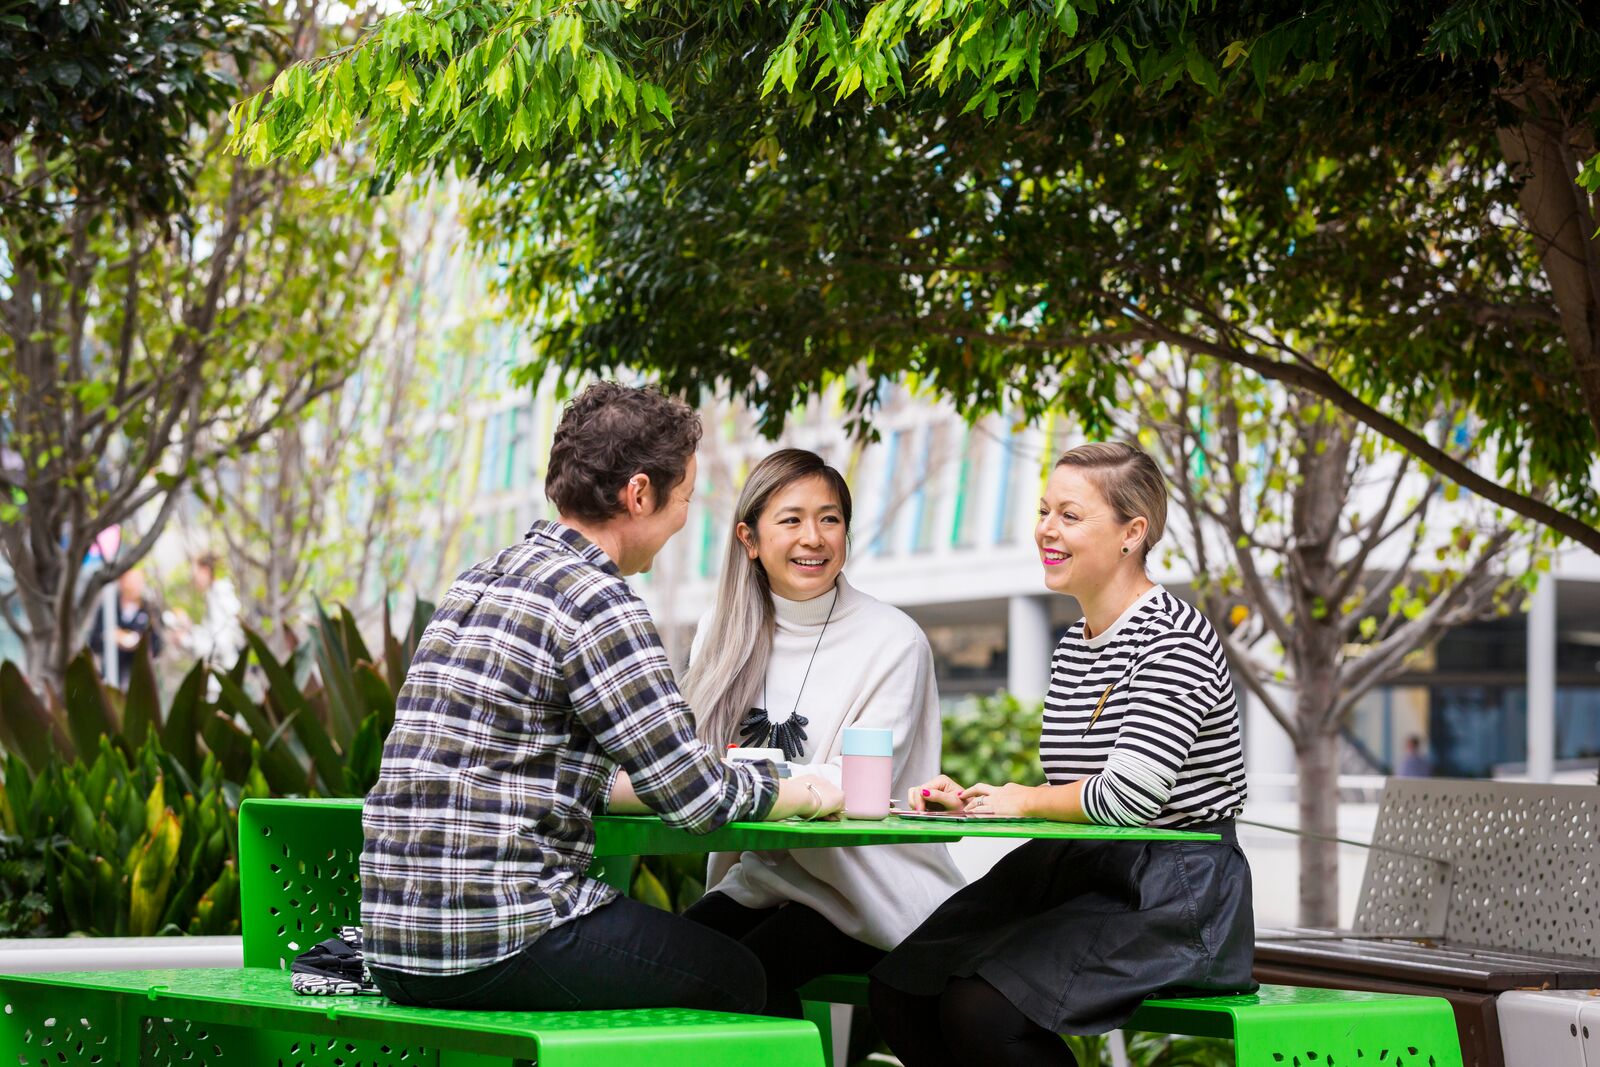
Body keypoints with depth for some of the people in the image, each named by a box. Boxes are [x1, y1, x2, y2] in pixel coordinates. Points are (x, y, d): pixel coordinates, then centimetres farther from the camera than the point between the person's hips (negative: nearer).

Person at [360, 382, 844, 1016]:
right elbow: (696, 798, -13)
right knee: (732, 978, 10)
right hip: (500, 945, -9)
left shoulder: (477, 582, 15)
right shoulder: (596, 601, -13)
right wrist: (806, 794, 8)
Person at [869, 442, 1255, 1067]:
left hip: (1172, 900, -9)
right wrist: (971, 801, 2)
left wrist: (1025, 800, -5)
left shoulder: (1173, 639, -14)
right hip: (1074, 873, 9)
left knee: (980, 1009, -25)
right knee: (898, 987, -5)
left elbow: (1130, 794, -23)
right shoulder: (1073, 647, 15)